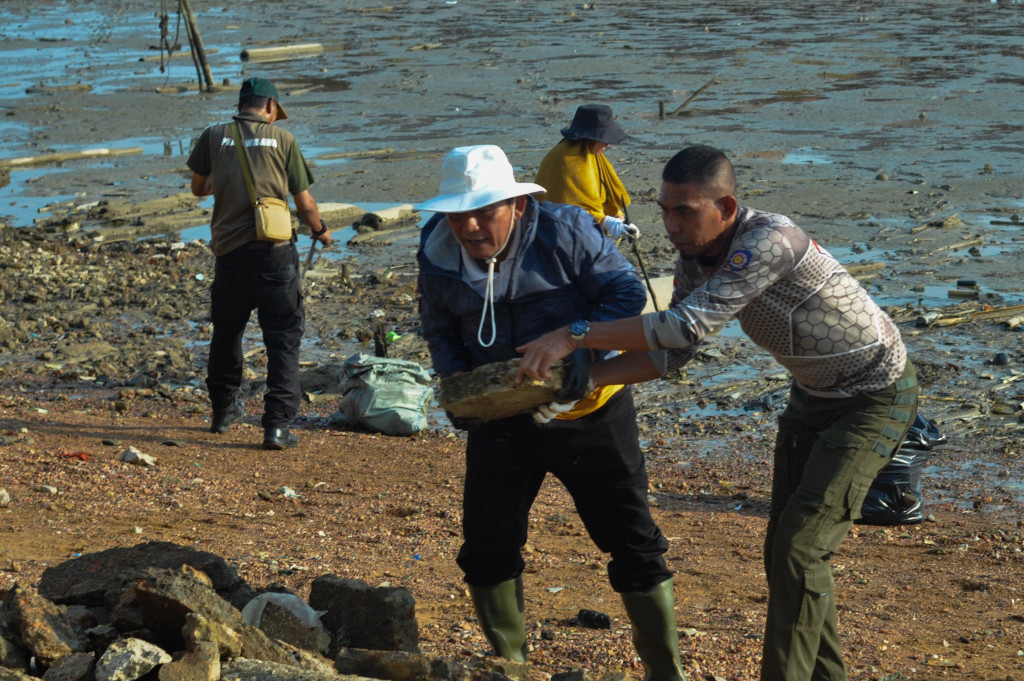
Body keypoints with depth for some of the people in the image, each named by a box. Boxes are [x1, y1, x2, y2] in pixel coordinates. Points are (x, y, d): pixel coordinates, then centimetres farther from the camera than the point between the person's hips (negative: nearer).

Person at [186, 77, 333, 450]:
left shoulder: (214, 137, 5)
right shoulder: (282, 139, 0)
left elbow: (198, 188, 20)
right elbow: (305, 202, 4)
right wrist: (321, 231, 24)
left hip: (229, 252, 3)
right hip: (275, 252, -3)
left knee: (226, 334, 21)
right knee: (283, 339, 2)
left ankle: (223, 411, 36)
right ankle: (277, 425, -6)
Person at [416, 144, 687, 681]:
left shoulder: (564, 231, -18)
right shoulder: (438, 254, -7)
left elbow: (626, 292, -16)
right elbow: (439, 329, 8)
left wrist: (582, 347, -30)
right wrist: (456, 377, -11)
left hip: (585, 410, -3)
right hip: (501, 415, 3)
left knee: (631, 541, 1)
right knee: (487, 545, 5)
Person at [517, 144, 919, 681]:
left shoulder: (770, 241, -36)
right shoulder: (694, 259, -8)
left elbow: (691, 325, -42)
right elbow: (670, 353, -7)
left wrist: (574, 335, -42)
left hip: (876, 396, -9)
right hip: (813, 394, 9)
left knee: (799, 548, -16)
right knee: (783, 549, 9)